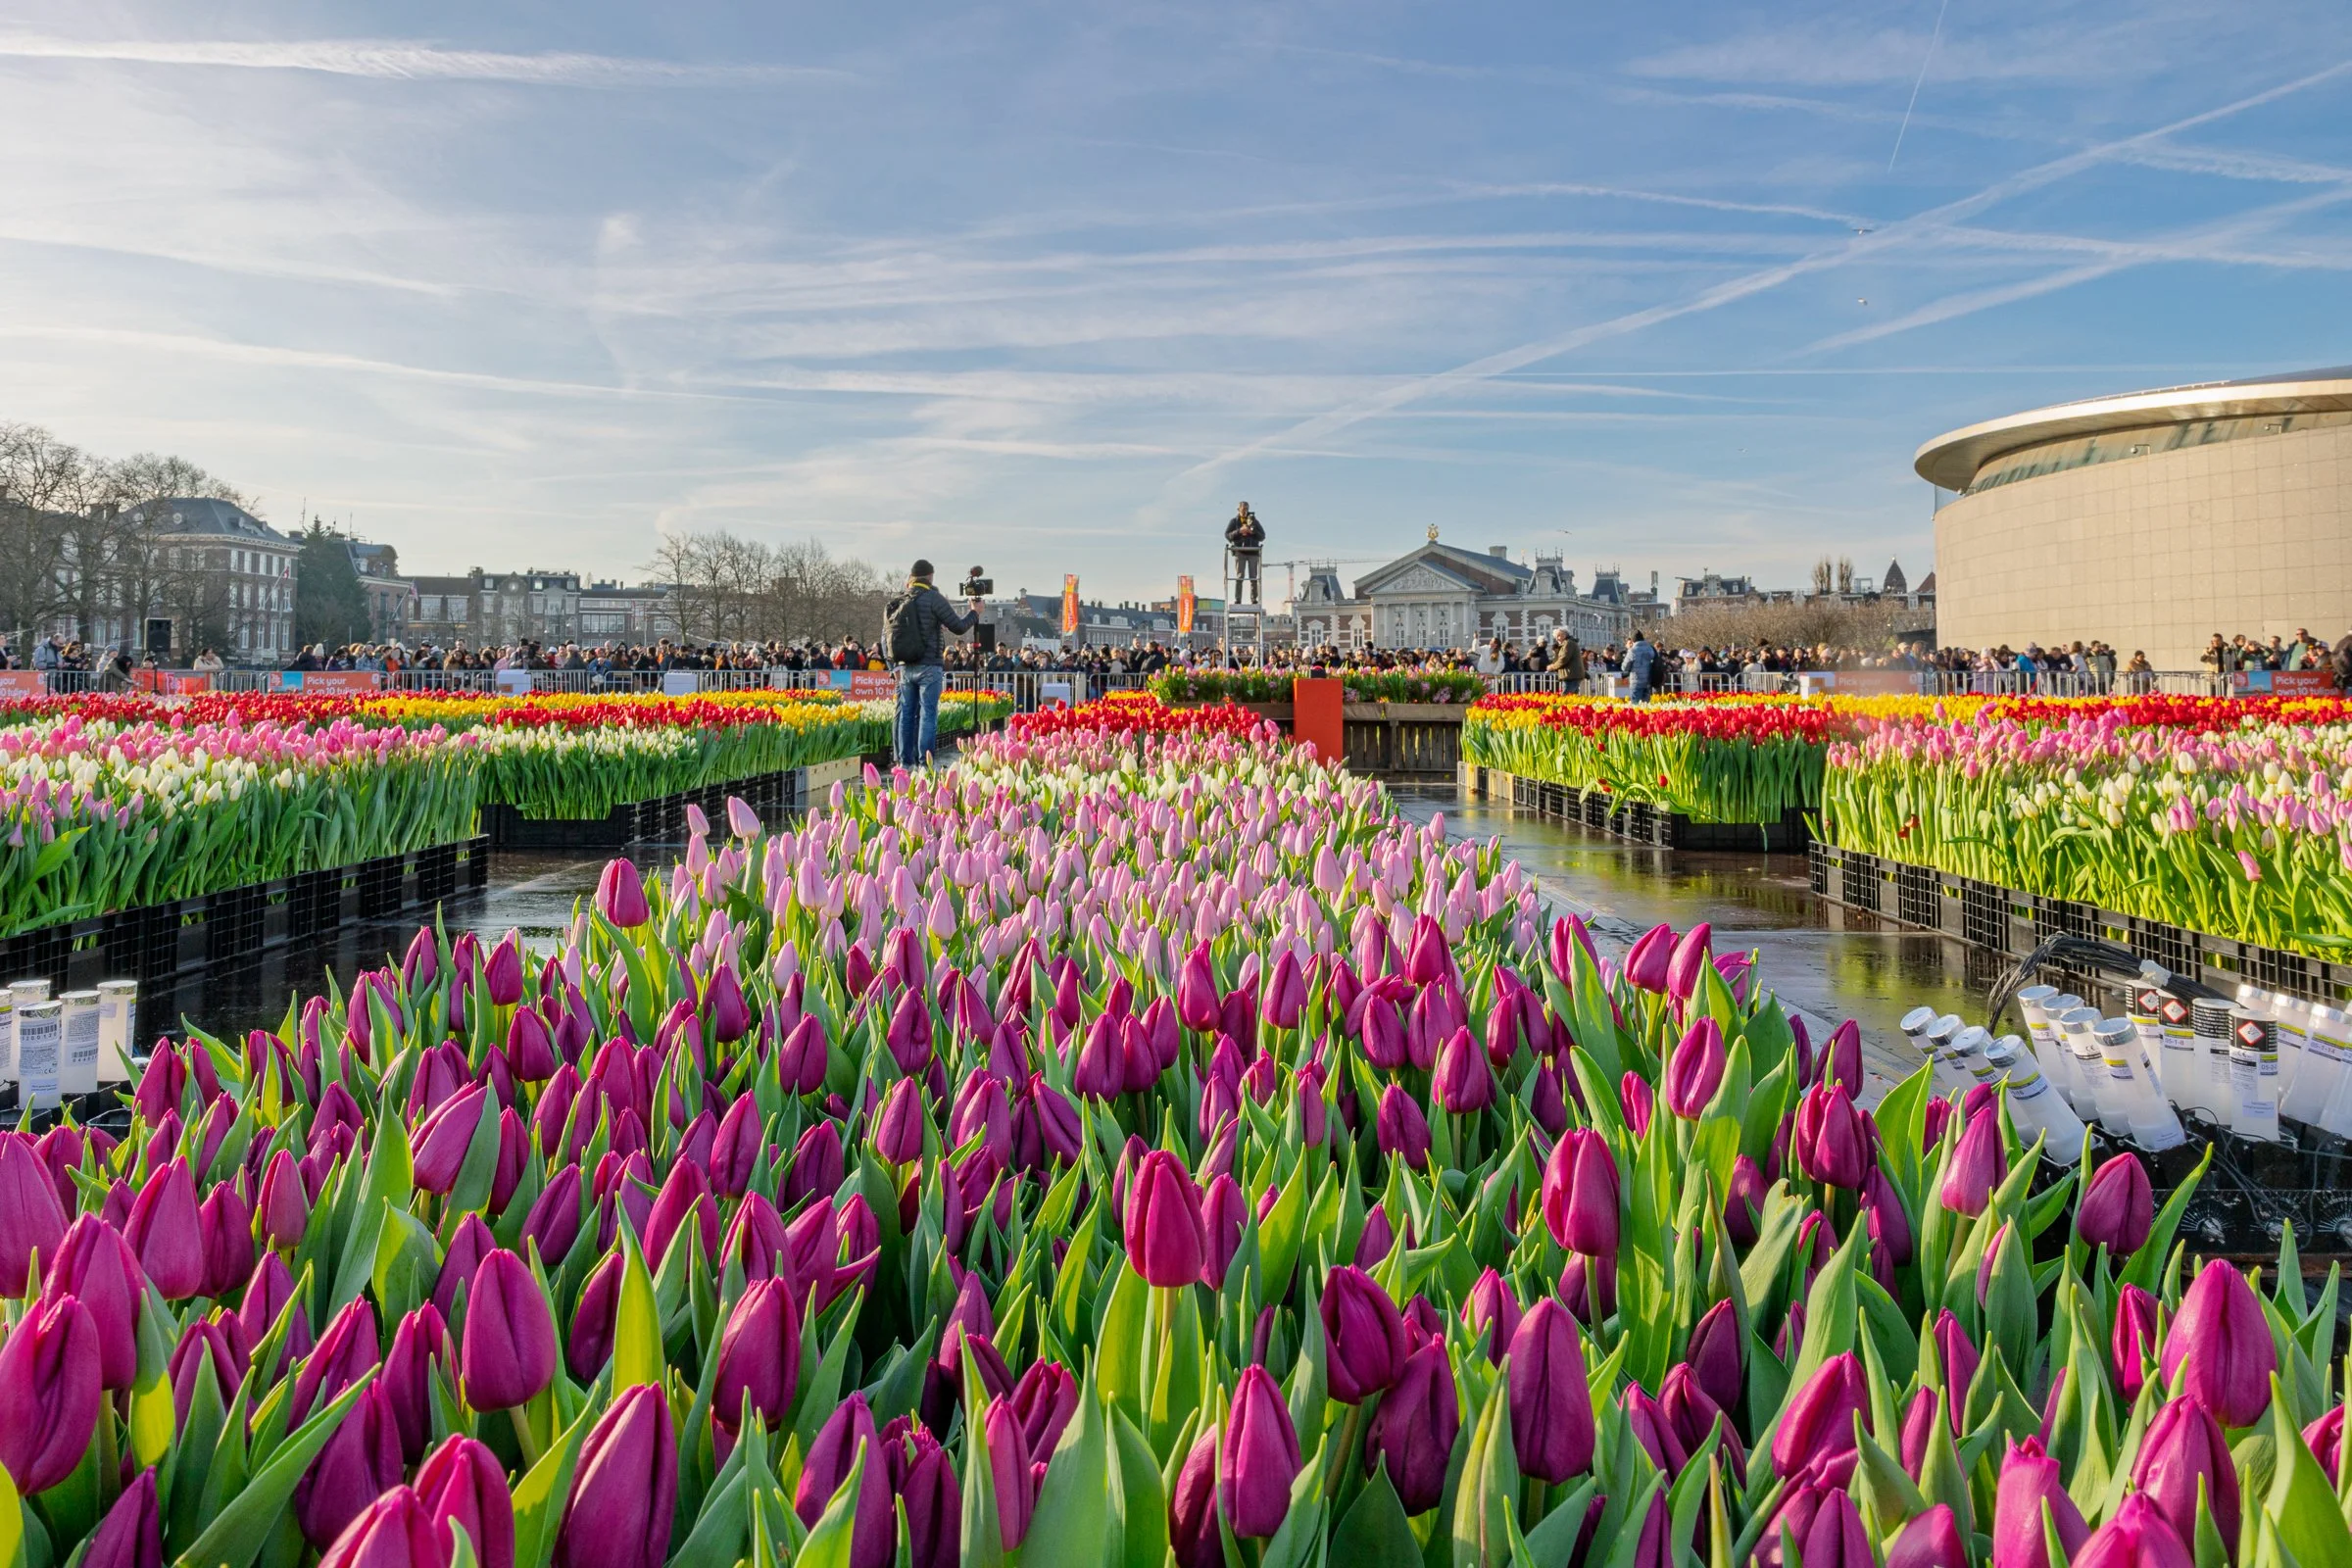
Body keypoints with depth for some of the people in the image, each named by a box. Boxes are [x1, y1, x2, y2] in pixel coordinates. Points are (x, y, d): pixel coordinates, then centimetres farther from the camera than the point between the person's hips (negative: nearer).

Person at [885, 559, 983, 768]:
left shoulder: (897, 603, 9)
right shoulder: (933, 598, -10)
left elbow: (886, 638, 15)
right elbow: (958, 627, -7)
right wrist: (974, 612, 10)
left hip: (905, 668, 6)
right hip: (929, 667, -6)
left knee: (907, 713, 10)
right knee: (928, 714, -3)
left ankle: (905, 762, 12)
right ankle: (924, 764, -6)